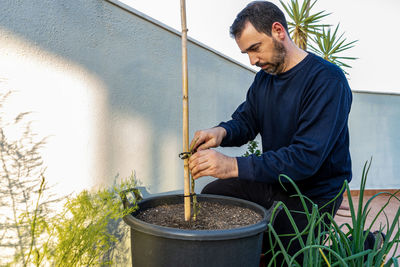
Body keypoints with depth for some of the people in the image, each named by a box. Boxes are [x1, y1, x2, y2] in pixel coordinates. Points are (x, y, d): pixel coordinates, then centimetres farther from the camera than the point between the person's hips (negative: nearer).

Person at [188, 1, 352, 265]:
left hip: (312, 194, -7)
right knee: (210, 195, 5)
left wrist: (234, 166, -40)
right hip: (273, 181, 7)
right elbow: (245, 121, 6)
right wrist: (222, 132, -21)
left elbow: (306, 156, -32)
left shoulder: (328, 80, -24)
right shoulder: (264, 77, 3)